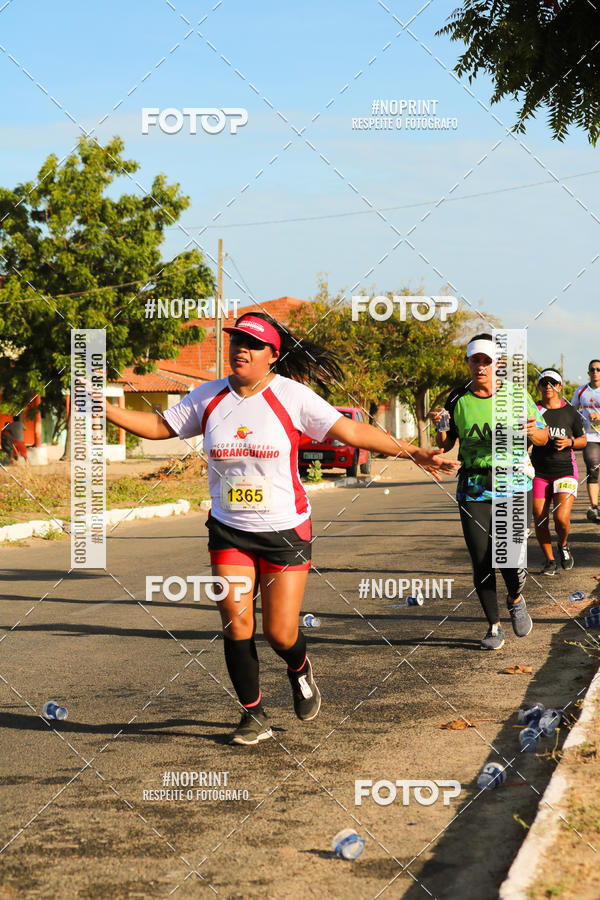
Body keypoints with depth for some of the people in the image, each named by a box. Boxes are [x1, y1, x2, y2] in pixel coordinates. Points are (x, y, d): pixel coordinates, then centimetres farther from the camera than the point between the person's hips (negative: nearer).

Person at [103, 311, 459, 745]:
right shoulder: (209, 397, 2)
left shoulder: (292, 395, -9)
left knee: (280, 632, -4)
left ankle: (300, 670, 33)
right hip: (229, 530, 3)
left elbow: (351, 431, -8)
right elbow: (159, 426, 11)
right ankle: (254, 715, 11)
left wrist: (413, 452, -13)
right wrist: (104, 409, 0)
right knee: (237, 623, -6)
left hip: (285, 529, -3)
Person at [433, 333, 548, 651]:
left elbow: (544, 437, 6)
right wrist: (441, 428, -11)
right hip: (473, 490, 2)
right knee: (481, 563, -1)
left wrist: (532, 431, -17)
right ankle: (494, 627, 15)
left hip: (514, 485, -1)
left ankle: (516, 600, 23)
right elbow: (445, 445, 10)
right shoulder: (458, 400, 2)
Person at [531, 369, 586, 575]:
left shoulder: (570, 412, 4)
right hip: (539, 473, 1)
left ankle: (563, 545, 17)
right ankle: (550, 562, 15)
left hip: (565, 471, -1)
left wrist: (569, 442, -8)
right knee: (540, 521, -3)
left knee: (561, 518, -16)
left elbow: (583, 440, 13)